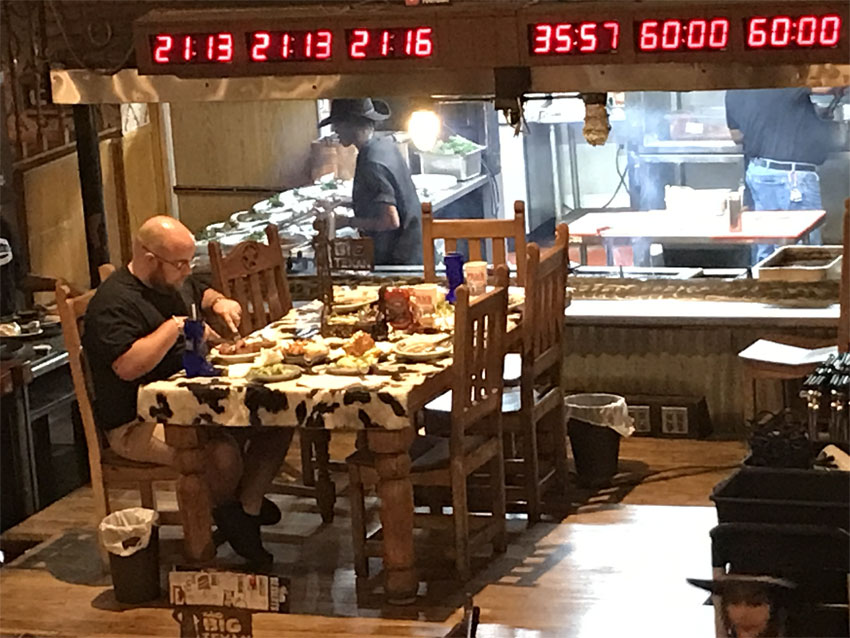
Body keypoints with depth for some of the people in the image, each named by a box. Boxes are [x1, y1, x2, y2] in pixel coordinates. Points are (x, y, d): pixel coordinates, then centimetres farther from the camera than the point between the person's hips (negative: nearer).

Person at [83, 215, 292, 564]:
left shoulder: (177, 283, 12)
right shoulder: (114, 303, -18)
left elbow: (204, 292, 36)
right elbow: (128, 366, -32)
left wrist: (220, 302, 11)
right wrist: (176, 326, -23)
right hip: (137, 424, -9)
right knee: (222, 451, -34)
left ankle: (248, 506, 3)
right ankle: (225, 515, -1)